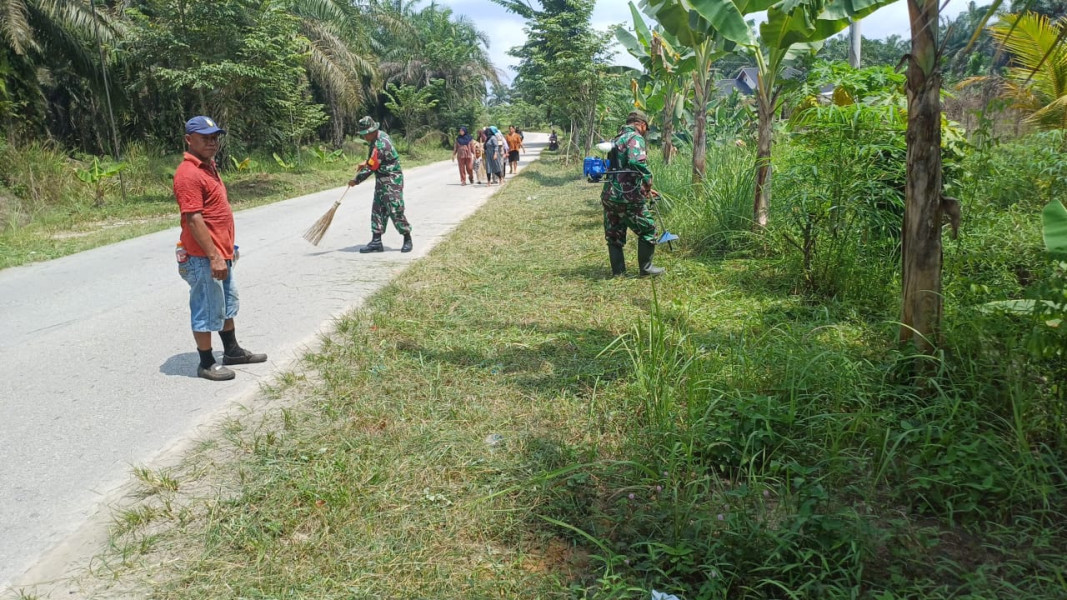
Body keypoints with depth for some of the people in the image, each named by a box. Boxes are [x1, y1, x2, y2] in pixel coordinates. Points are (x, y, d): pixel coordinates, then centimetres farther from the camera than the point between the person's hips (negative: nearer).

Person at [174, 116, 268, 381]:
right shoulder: (189, 173, -19)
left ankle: (232, 351, 36)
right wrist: (214, 257, -25)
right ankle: (206, 364, 14)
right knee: (206, 310, 1)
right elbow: (193, 220, -24)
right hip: (203, 258, -10)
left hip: (220, 254, 10)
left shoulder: (209, 166, 13)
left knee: (227, 304, 21)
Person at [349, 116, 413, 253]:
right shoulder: (380, 134, 5)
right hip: (381, 180, 10)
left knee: (395, 210, -8)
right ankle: (376, 241, 8)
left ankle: (407, 239, 7)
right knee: (377, 210, 7)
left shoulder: (380, 145, -25)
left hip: (392, 180, -10)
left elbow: (370, 168, -21)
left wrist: (356, 180, -10)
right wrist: (365, 162, 11)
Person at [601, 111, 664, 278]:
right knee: (648, 230, 8)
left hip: (609, 195, 8)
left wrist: (643, 189, 34)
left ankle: (618, 270, 20)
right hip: (627, 197, -8)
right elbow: (637, 163, -28)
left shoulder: (617, 139, 21)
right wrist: (647, 184, -13)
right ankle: (646, 268, 14)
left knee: (614, 235, 16)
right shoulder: (635, 138, -8)